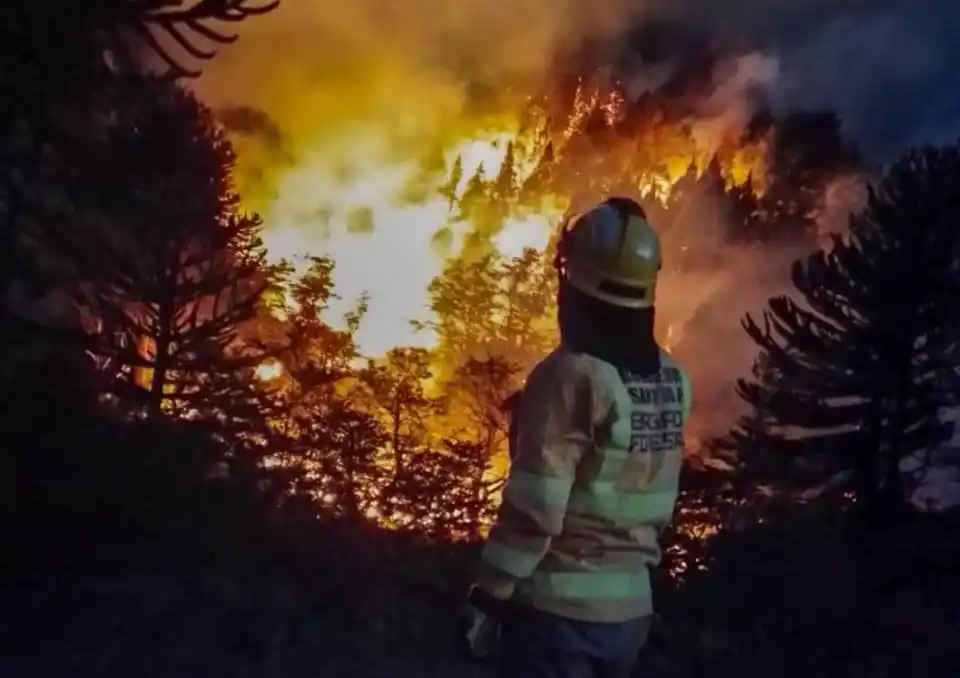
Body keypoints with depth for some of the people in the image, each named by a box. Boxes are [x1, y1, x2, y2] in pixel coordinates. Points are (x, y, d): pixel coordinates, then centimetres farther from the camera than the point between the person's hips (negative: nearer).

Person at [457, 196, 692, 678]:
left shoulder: (572, 375, -18)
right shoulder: (673, 382, 3)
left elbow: (534, 507, -19)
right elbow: (655, 503, 10)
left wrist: (488, 596, -12)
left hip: (558, 606, -7)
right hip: (631, 605, 7)